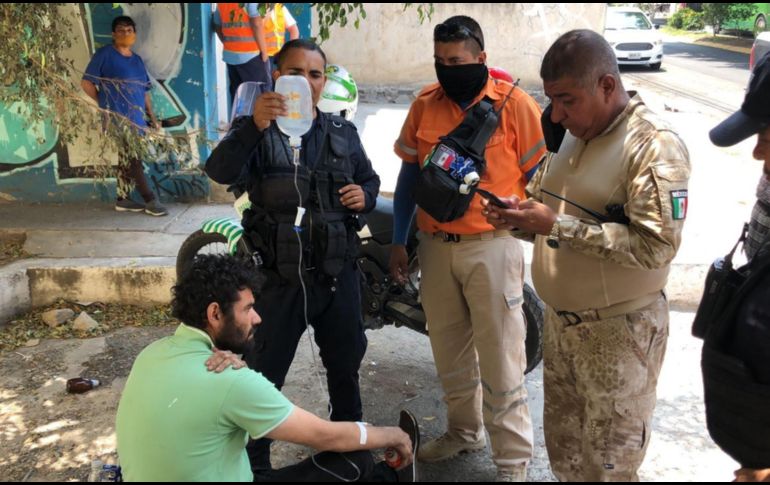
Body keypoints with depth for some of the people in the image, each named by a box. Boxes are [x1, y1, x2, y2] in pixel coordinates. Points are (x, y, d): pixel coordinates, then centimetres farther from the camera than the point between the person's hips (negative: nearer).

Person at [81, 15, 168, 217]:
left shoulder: (137, 60, 18)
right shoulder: (104, 54, -2)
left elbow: (144, 91, 20)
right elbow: (86, 83, -2)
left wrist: (152, 117, 13)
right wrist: (104, 104, -4)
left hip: (136, 117, 7)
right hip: (117, 116, -7)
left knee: (126, 159, 10)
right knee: (132, 158, -11)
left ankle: (123, 199, 17)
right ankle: (150, 200, -12)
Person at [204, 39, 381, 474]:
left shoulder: (343, 132, 8)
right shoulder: (257, 131, -6)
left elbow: (370, 179, 19)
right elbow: (221, 172, -25)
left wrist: (365, 194, -6)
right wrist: (255, 125, -43)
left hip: (338, 273, 4)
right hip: (280, 277, -4)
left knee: (345, 365, 20)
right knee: (263, 375, 5)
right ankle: (254, 462, 24)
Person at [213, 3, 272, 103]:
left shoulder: (221, 4, 11)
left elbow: (217, 26, 18)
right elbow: (257, 24, -18)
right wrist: (264, 51, -11)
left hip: (230, 55, 7)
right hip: (252, 55, -7)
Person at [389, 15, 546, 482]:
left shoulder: (516, 104, -8)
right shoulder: (425, 104, 5)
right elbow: (410, 173, 11)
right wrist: (399, 241, 10)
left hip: (492, 247, -5)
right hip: (435, 246, 5)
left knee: (500, 359, 2)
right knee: (449, 349, 18)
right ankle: (464, 430, 39)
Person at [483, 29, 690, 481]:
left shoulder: (655, 145, -18)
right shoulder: (571, 133, 7)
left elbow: (656, 245, -26)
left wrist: (557, 226, -26)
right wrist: (519, 215, -6)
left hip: (618, 331, -7)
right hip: (560, 320, 7)